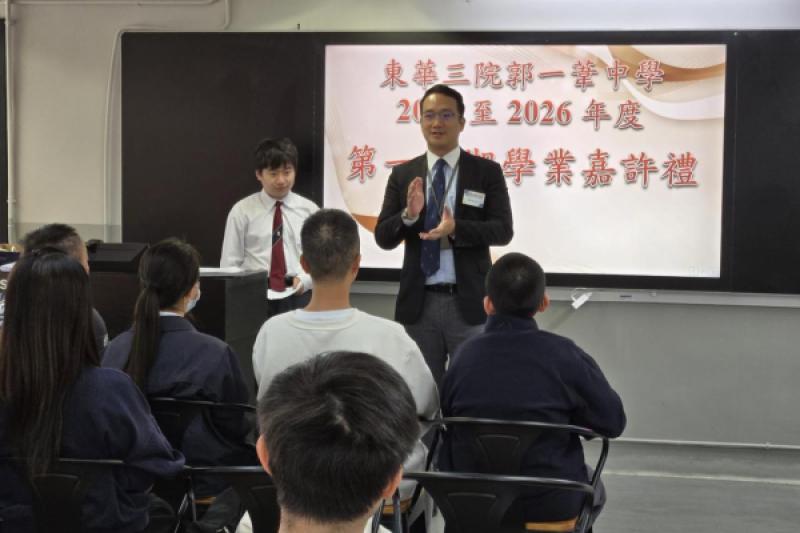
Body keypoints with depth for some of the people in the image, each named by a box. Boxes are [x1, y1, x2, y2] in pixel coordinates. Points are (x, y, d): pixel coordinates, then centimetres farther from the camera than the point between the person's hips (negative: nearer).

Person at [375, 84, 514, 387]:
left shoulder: (487, 172, 0)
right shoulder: (402, 175, 6)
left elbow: (503, 231, -8)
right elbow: (383, 237, 2)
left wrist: (456, 229, -24)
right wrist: (409, 215, -18)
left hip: (468, 302, -2)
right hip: (418, 302, 2)